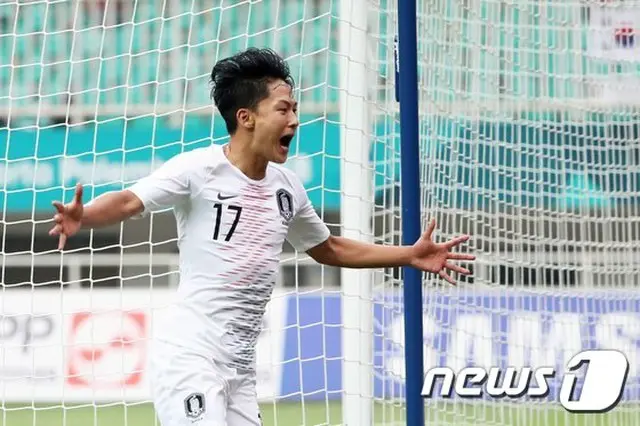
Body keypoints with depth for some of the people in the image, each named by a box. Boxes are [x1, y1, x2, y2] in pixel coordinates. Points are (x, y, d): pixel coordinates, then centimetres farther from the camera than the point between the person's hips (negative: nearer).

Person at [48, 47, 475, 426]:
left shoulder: (287, 187, 12)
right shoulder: (198, 168, -9)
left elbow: (328, 248, 27)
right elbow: (129, 201, -20)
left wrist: (410, 256, 24)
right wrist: (82, 217, -41)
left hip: (240, 366, 8)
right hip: (189, 355, -8)